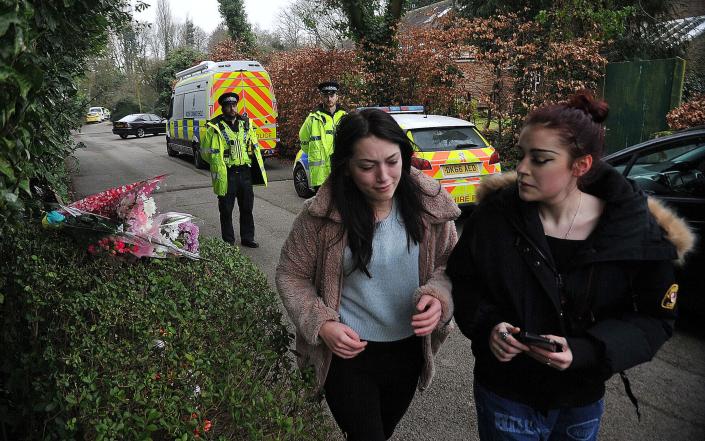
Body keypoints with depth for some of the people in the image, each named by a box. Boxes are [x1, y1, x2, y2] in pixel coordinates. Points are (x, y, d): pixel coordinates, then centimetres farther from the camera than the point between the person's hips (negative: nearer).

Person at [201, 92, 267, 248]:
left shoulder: (246, 123, 9)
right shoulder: (215, 127, -7)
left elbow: (254, 147, 14)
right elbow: (206, 152, -4)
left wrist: (258, 169, 9)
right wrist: (220, 165, -5)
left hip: (245, 172, 5)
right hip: (226, 175, -5)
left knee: (247, 207, 14)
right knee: (226, 210, 6)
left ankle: (247, 238, 27)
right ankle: (228, 241, 18)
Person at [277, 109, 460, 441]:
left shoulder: (429, 203, -12)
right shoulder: (323, 214, -19)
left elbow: (449, 263, 0)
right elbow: (291, 275, -7)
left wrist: (438, 296, -21)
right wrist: (322, 324, -20)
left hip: (409, 349, 4)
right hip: (347, 351, -4)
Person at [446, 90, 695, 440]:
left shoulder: (636, 230, -16)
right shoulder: (495, 215, -15)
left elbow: (654, 318, -8)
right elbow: (462, 279, -3)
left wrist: (584, 351, -23)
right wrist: (487, 325, -22)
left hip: (583, 402, 1)